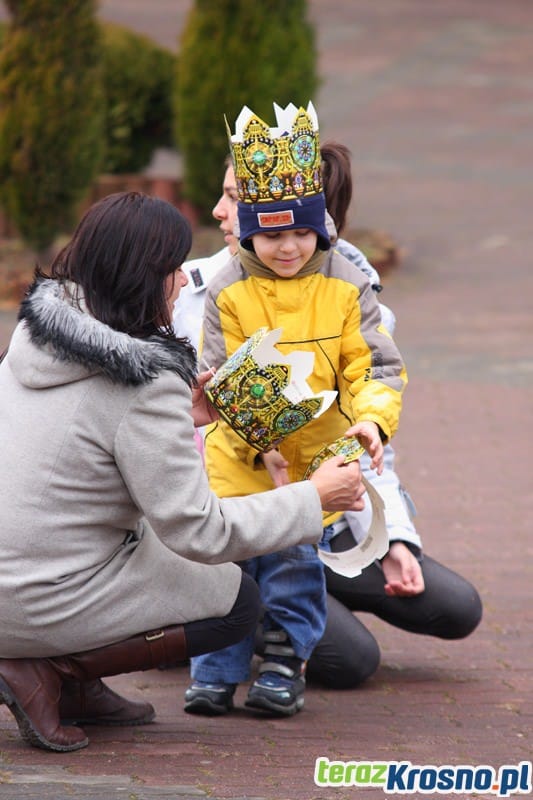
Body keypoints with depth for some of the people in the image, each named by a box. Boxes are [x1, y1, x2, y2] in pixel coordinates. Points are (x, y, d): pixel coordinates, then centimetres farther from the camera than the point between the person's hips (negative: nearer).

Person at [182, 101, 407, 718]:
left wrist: (373, 419, -24)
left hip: (318, 453, 0)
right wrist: (258, 445, -20)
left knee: (295, 558, -2)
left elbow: (377, 366, -4)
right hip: (238, 457, 0)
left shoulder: (344, 287, -5)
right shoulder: (228, 292, -7)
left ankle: (285, 661, 16)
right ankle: (216, 671, 13)